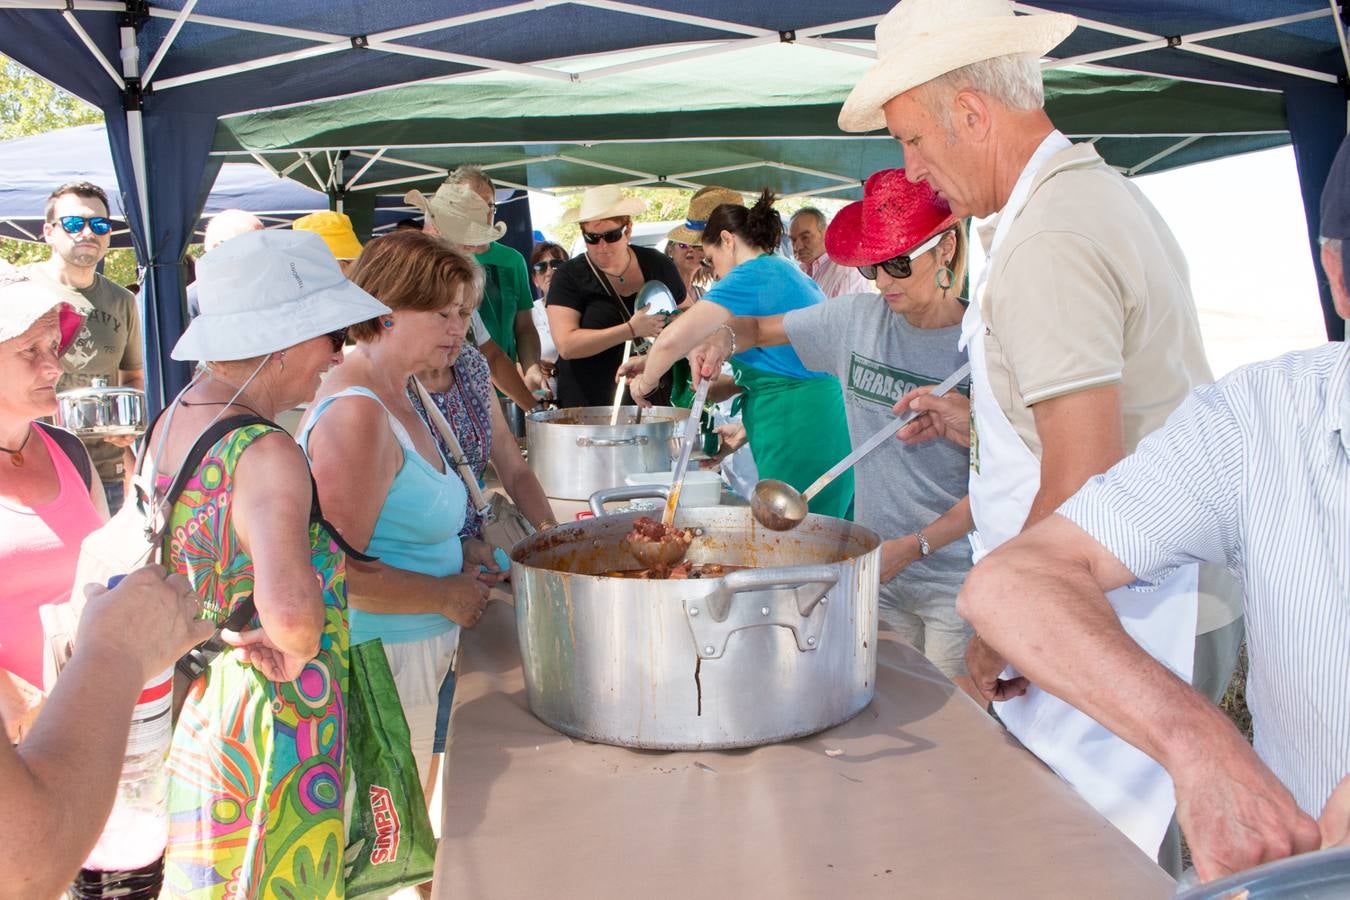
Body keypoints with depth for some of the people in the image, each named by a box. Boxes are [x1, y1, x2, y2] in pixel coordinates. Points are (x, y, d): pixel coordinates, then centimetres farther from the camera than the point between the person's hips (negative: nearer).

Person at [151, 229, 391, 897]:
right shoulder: (266, 456, -28)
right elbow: (290, 605, -44)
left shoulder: (169, 422, -1)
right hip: (272, 727, -8)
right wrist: (297, 648, -23)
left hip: (198, 707, 8)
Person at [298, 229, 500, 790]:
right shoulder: (357, 413, -22)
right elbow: (340, 571, -24)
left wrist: (456, 552, 8)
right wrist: (447, 594, -14)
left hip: (413, 653, 10)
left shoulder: (393, 399, 10)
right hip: (381, 658, -10)